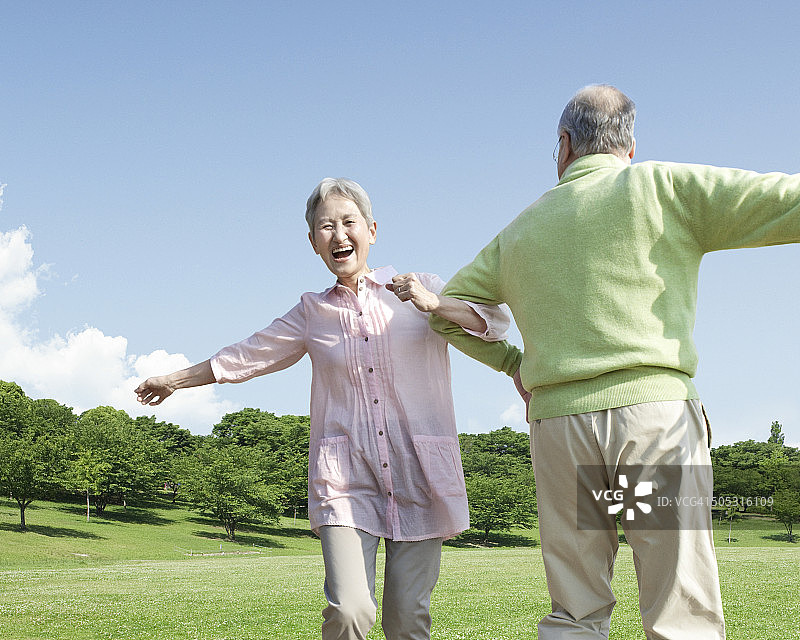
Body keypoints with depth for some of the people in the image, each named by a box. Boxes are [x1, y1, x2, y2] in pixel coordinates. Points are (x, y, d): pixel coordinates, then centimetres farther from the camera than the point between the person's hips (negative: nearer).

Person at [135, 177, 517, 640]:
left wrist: (434, 304, -16)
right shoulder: (313, 313, 13)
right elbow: (248, 356, 25)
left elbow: (497, 322, 0)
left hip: (420, 475, -1)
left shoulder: (419, 289, 7)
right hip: (346, 476, 1)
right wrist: (175, 380, 34)